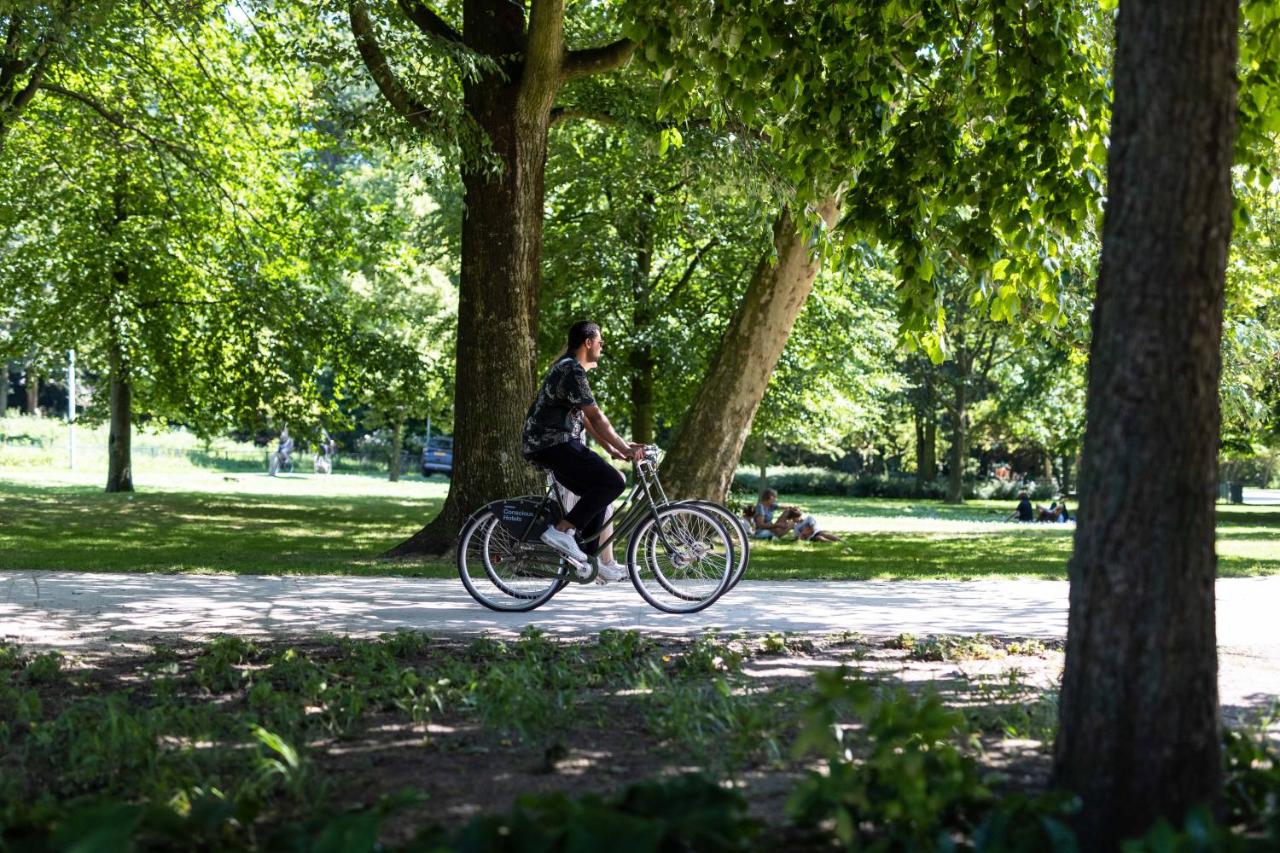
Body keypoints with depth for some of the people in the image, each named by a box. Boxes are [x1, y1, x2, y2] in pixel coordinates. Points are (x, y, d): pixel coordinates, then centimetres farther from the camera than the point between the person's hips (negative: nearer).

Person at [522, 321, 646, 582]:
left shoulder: (568, 367, 21)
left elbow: (584, 417, 23)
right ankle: (561, 530, -17)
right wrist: (624, 448, -16)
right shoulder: (572, 370, -13)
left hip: (548, 445, 11)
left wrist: (611, 448, 19)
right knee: (614, 482, -17)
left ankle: (604, 563, 14)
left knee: (600, 495, 15)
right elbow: (596, 417, -18)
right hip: (553, 444, -11)